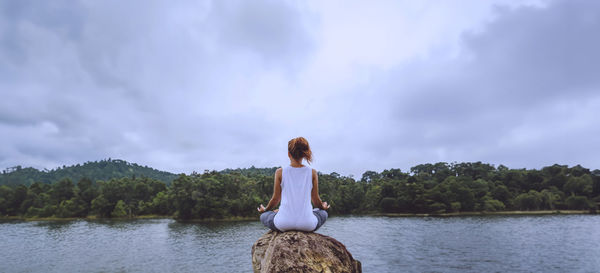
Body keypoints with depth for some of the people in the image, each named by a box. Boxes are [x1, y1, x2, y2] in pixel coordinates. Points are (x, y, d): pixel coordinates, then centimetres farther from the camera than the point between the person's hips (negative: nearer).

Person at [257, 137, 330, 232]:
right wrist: (323, 207, 32)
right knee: (323, 213, 34)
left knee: (264, 216, 31)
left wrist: (265, 210, 27)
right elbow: (315, 199, 9)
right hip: (307, 224, 1)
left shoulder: (280, 172, -1)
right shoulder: (312, 172, 0)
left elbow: (276, 198, 7)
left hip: (283, 224, -1)